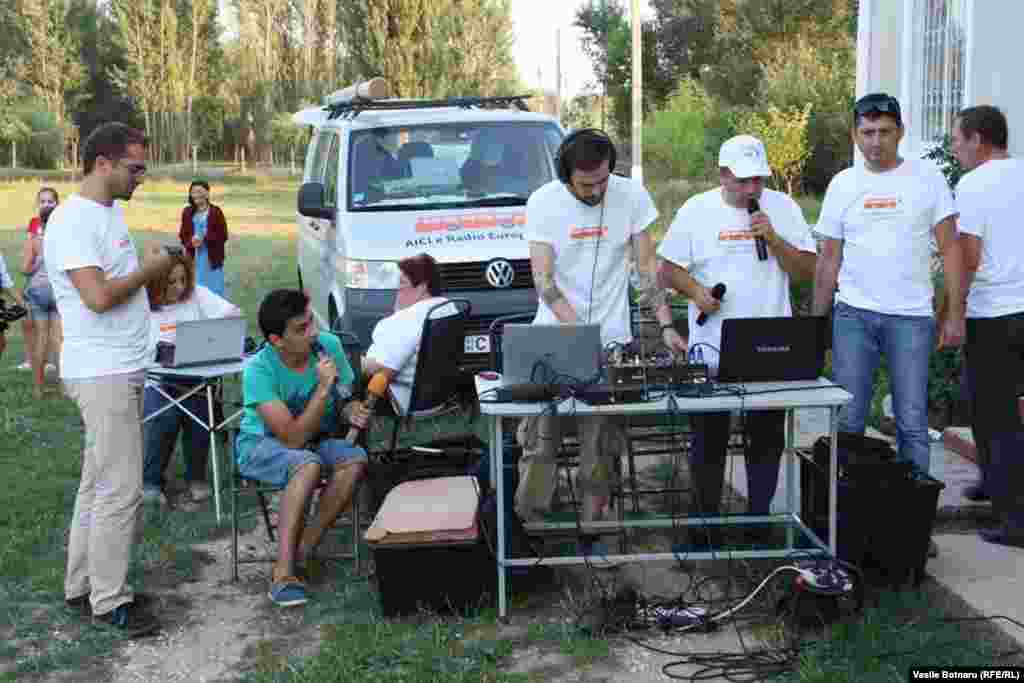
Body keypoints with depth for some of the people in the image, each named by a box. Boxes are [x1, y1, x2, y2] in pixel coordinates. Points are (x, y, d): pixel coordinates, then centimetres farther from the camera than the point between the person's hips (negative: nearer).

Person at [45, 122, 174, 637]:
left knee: (98, 484, 16)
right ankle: (109, 601, 6)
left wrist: (152, 271, 7)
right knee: (120, 491, -5)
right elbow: (97, 295, -25)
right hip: (102, 374, -10)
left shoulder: (110, 211, 13)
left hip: (121, 370, 10)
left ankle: (83, 586, 26)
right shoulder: (71, 221, -17)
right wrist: (150, 269, -12)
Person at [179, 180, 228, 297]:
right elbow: (183, 235, 10)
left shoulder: (216, 212, -6)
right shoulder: (187, 212, 5)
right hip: (194, 258, 3)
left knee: (214, 289, 4)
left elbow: (223, 235, -7)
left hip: (212, 257, -3)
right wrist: (191, 242, -12)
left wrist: (204, 239, -19)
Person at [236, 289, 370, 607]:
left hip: (314, 440, 5)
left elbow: (346, 399, 2)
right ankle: (283, 573, -31)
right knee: (309, 464, -36)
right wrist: (323, 388, -35)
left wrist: (352, 411, -22)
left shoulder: (329, 345, -13)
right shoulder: (259, 370, -26)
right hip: (261, 444, -5)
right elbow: (293, 438, -28)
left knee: (355, 459, -26)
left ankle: (303, 550, -18)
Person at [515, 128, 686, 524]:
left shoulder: (632, 196, -3)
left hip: (612, 341, 1)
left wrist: (666, 326, -7)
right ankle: (529, 524, 11)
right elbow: (543, 279, -11)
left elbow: (647, 267, 3)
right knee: (539, 443, -1)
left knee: (600, 448, 1)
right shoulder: (543, 202, -7)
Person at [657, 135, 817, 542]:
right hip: (712, 351, -1)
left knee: (767, 439, 9)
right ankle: (706, 518, 19)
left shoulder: (784, 208, 5)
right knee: (709, 439, 6)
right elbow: (668, 270, 3)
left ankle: (759, 516, 23)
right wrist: (695, 290, -15)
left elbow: (807, 270, 3)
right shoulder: (696, 210, 1)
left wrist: (774, 238, -11)